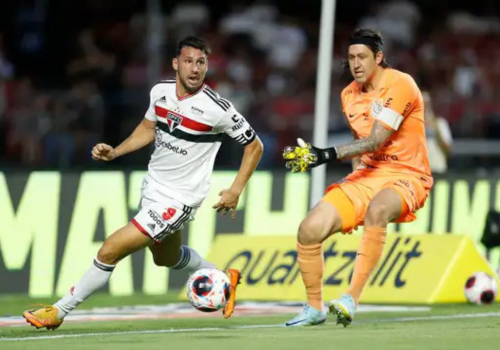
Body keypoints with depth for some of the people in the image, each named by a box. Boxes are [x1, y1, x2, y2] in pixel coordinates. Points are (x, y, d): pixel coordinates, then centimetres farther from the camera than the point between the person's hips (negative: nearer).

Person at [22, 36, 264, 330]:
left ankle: (58, 311, 3)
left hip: (178, 200, -8)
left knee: (110, 251, -12)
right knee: (167, 257, 30)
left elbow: (254, 146, -9)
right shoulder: (161, 91, -5)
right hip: (153, 187, 8)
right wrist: (114, 153, 3)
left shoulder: (218, 109, -21)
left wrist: (235, 191, -13)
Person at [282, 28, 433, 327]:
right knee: (309, 230, -10)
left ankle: (351, 300, -38)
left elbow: (375, 141, -25)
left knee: (377, 210, -41)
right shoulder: (350, 95, 8)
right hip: (367, 175, 7)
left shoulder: (400, 85, -16)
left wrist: (327, 155, -32)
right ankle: (315, 309, 11)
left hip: (406, 177, -7)